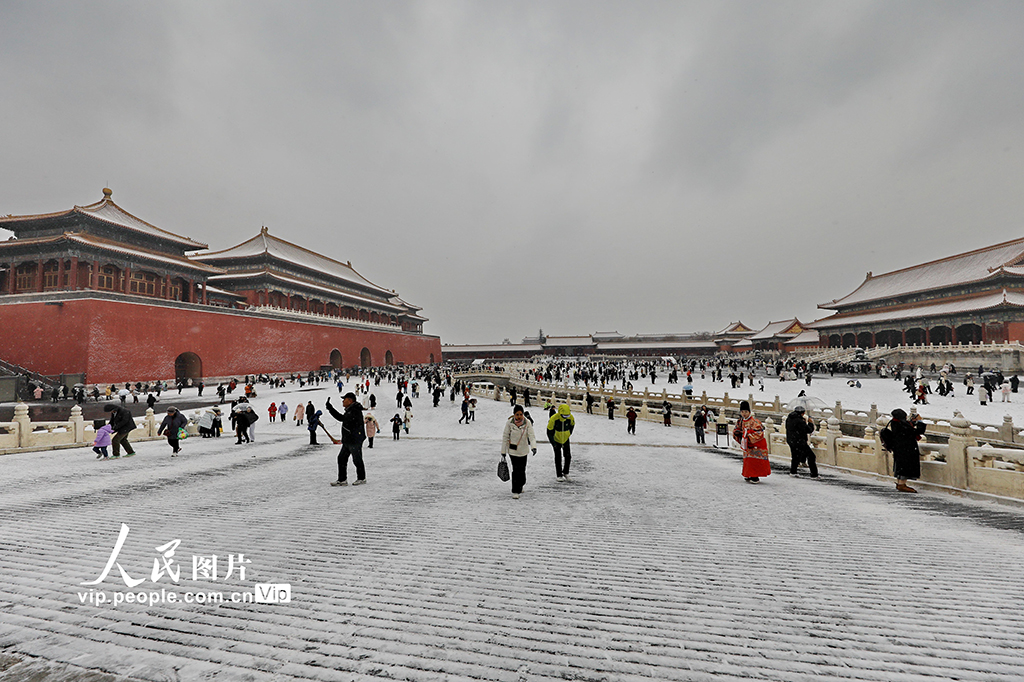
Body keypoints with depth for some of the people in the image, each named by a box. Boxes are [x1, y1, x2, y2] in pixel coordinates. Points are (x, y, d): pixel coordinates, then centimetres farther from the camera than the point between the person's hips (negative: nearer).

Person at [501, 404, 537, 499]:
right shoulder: (509, 423, -11)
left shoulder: (527, 423, -8)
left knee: (522, 469, 10)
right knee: (516, 470, -8)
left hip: (523, 450, 2)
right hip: (513, 450, -2)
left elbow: (531, 436, -13)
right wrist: (503, 451, -1)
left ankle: (520, 485, 38)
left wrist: (533, 447, -31)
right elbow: (505, 437, -3)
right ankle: (515, 491, 3)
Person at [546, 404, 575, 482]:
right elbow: (549, 431, -17)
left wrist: (569, 433, 8)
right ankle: (559, 476, 9)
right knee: (558, 458, -2)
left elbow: (572, 425, 7)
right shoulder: (553, 419, -28)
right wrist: (553, 443, -13)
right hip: (556, 440, -3)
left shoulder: (570, 417, -19)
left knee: (568, 456, 5)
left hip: (566, 440, 3)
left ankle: (565, 472, 25)